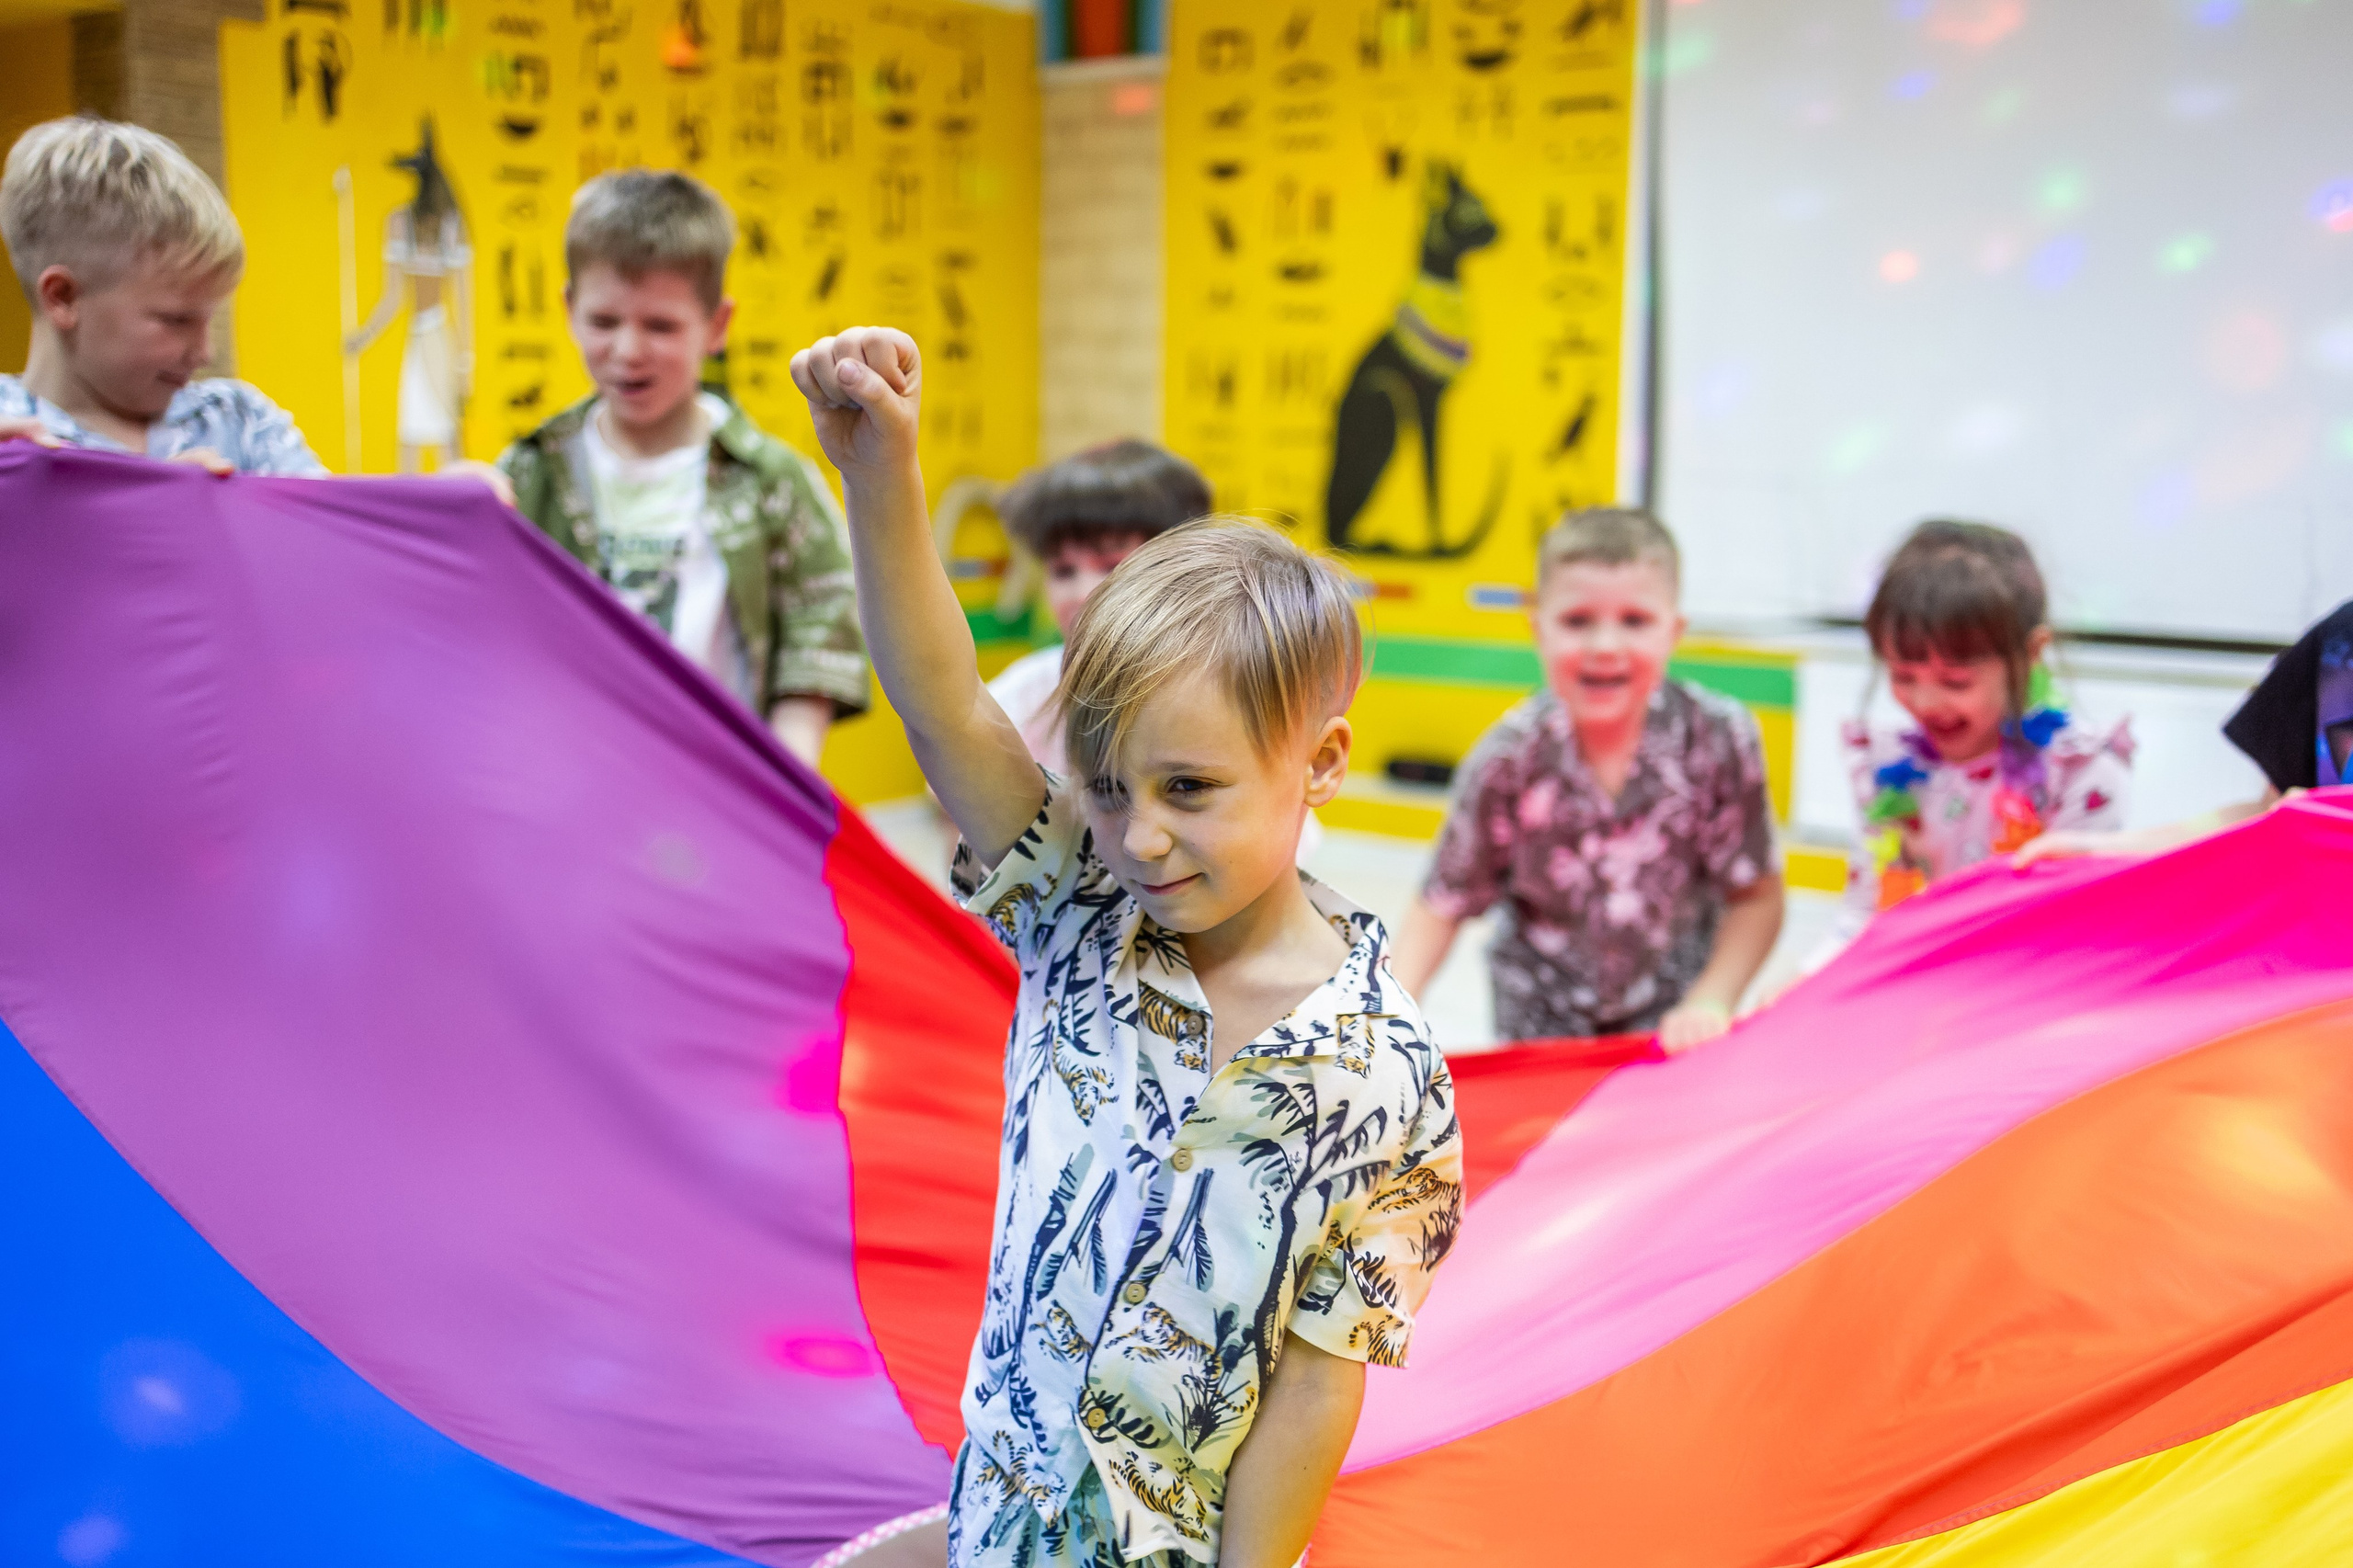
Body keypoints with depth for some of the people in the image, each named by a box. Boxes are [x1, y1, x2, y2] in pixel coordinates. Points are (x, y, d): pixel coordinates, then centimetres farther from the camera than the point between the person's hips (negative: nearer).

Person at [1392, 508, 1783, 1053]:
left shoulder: (1721, 738, -20)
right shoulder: (1508, 758, -21)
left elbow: (1755, 896, -8)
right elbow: (1442, 906, -11)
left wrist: (1710, 1003, -17)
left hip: (1670, 1011, 0)